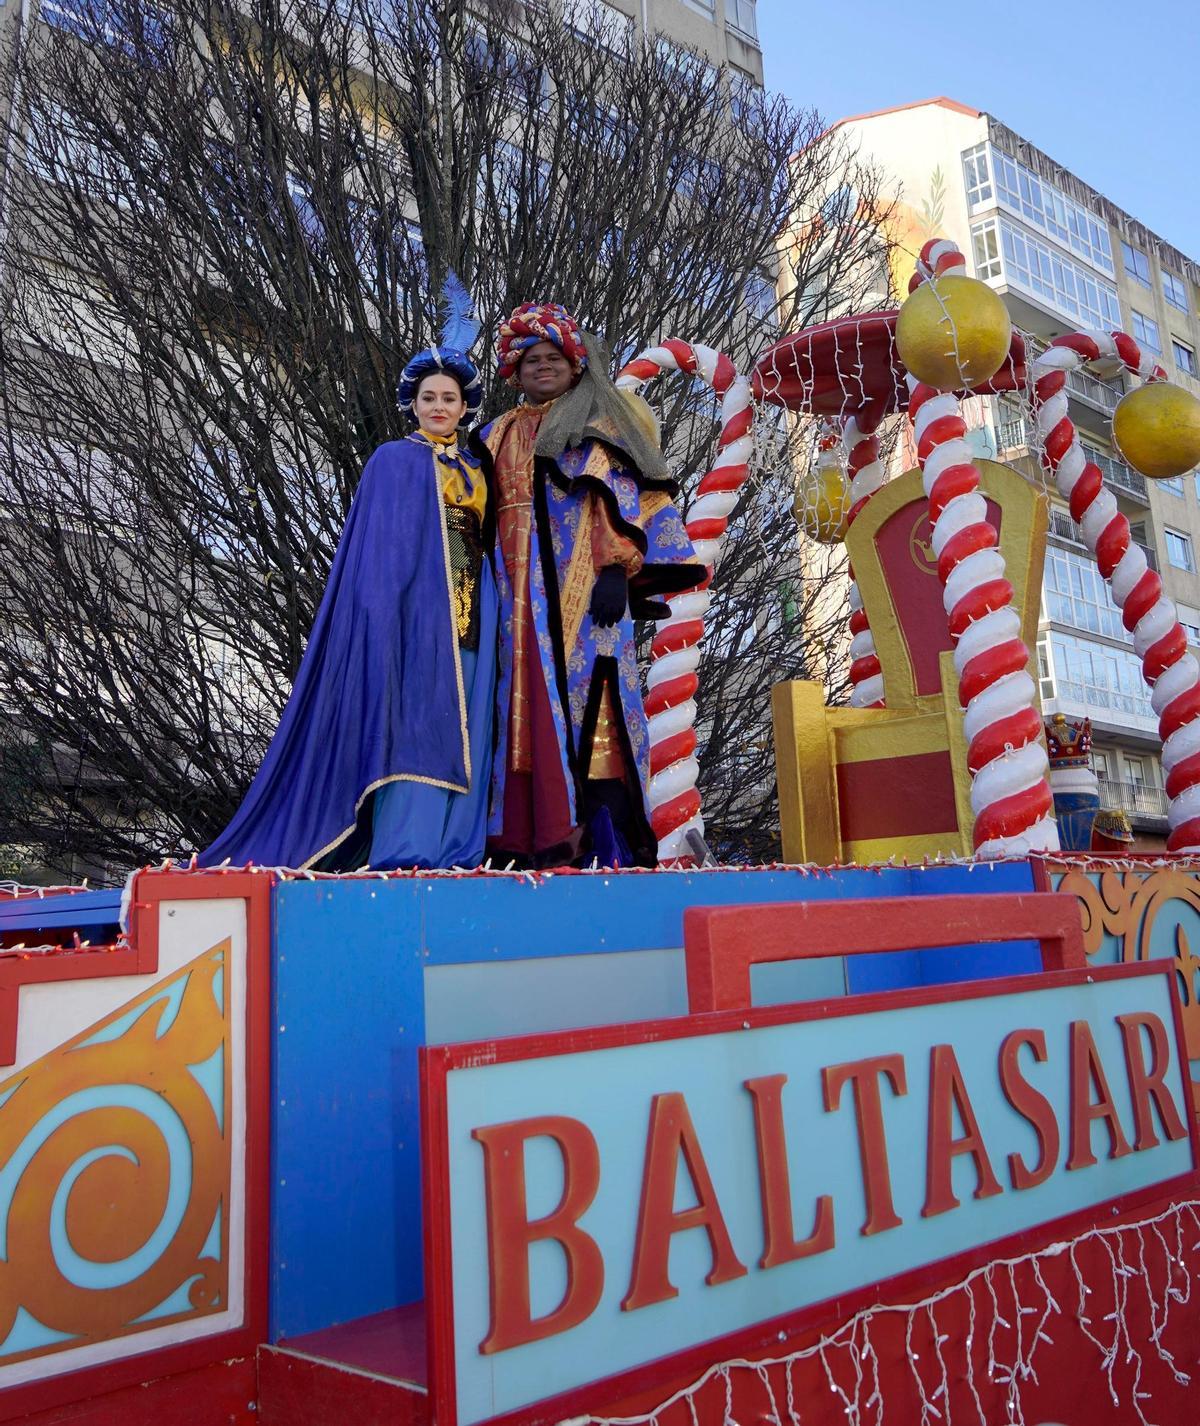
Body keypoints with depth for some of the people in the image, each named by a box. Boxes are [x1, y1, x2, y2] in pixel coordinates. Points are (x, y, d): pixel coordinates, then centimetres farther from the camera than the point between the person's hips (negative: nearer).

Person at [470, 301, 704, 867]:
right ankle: (534, 834, -1)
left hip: (584, 582, -5)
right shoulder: (500, 435, 24)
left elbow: (622, 498, -3)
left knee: (586, 691, -13)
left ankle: (602, 836, -13)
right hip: (521, 589, 5)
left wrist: (616, 569, -16)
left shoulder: (597, 423, 9)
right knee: (528, 698, -2)